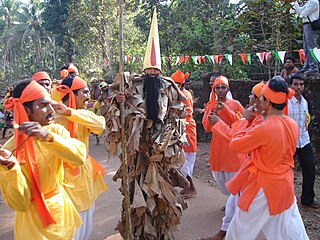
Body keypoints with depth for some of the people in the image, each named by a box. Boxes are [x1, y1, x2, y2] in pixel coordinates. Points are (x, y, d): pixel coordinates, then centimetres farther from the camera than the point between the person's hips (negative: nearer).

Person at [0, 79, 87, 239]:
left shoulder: (56, 130, -8)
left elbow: (80, 157, -26)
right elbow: (20, 204, -20)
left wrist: (49, 137, -40)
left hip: (62, 207, 4)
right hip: (34, 220, -4)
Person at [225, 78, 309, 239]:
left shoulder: (263, 129, -28)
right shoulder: (293, 125, -5)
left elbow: (235, 145, -16)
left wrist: (244, 119, -6)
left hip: (263, 189, -7)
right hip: (285, 187, 7)